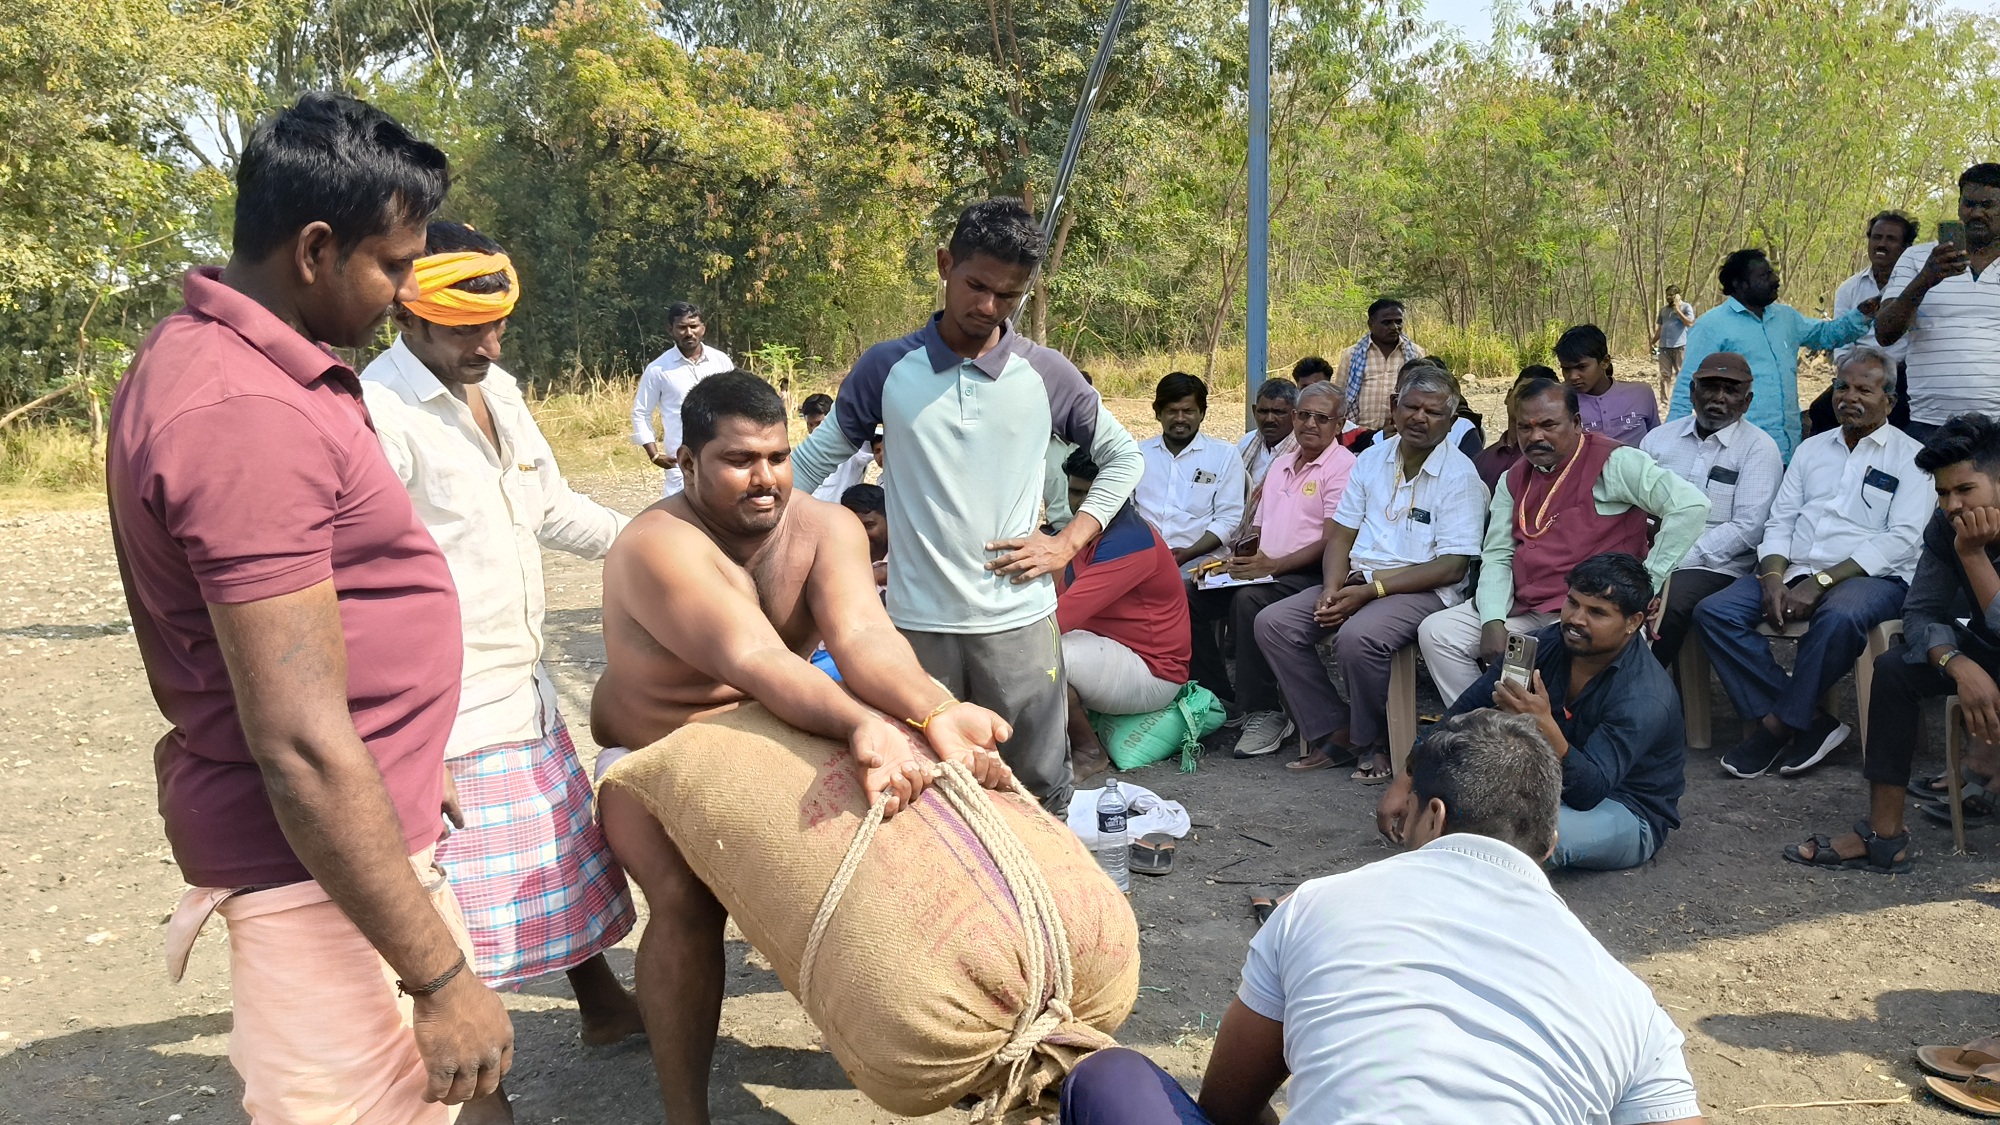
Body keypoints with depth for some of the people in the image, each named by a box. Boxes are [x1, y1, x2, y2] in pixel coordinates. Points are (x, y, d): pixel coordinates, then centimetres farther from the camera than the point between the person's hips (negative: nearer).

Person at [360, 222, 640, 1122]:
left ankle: (603, 1006, 40)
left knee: (567, 853, 21)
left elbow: (553, 508, 22)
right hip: (446, 715, -8)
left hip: (526, 693, 9)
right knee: (462, 903, 3)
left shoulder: (500, 390, 10)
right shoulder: (375, 413, -18)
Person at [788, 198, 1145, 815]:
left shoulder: (1046, 375, 1)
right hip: (917, 621, 0)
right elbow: (815, 460, 10)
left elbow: (1122, 456, 12)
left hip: (1018, 619, 0)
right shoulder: (885, 368, 1)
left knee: (1040, 787, 8)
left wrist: (1069, 542, 2)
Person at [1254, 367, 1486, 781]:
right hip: (1357, 578, 6)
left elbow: (1452, 566, -13)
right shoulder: (1372, 459, 12)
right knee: (1272, 623, -13)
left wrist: (1371, 591, -19)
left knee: (1357, 637, -35)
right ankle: (1335, 733, -7)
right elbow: (1340, 535, 12)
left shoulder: (1459, 474, -5)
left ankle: (1373, 742, -8)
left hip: (1422, 589, -6)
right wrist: (1332, 590, -9)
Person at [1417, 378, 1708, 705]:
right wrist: (1493, 621, -7)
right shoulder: (1514, 479, 14)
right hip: (1523, 609, 7)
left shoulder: (1613, 462, -7)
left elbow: (1691, 505, -17)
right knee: (1436, 631, -7)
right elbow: (1496, 556, 10)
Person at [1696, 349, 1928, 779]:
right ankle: (1811, 719, -19)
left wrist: (1821, 581, -19)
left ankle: (1778, 723, -21)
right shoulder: (1812, 449, 21)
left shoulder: (1909, 456, 5)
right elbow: (1779, 522, 13)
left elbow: (1902, 539, -9)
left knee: (1840, 616, -40)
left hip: (1872, 576, -5)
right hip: (1795, 569, 5)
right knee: (1713, 612, -20)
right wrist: (1773, 578, -8)